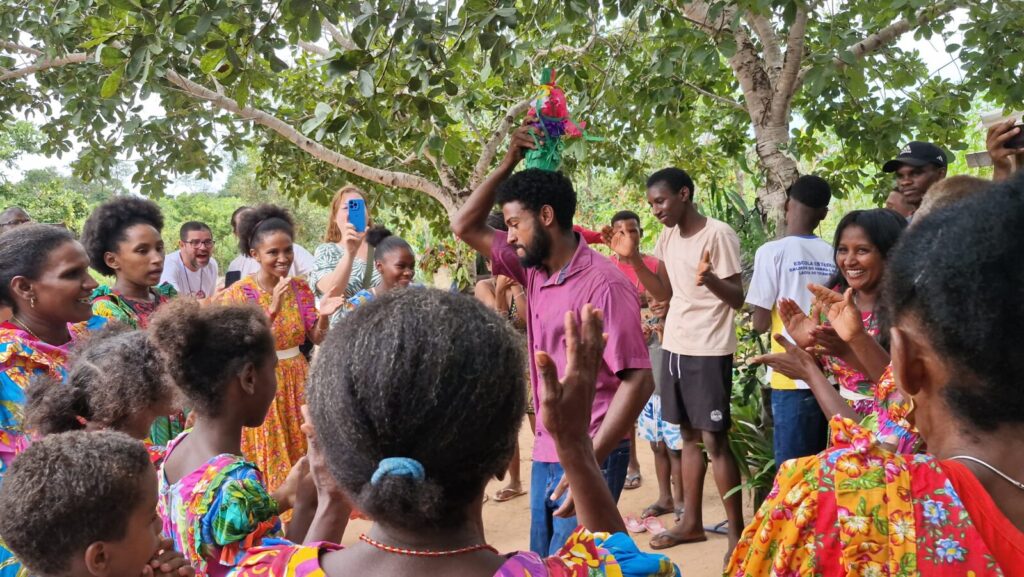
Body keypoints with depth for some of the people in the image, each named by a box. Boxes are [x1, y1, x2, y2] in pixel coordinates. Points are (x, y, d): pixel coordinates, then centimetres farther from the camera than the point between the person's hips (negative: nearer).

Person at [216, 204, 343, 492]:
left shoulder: (301, 288, 2)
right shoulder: (238, 293, -12)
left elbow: (317, 339, 1)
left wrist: (323, 316, -19)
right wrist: (273, 309, -31)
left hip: (297, 380, 4)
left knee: (303, 461, 9)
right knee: (269, 467, 3)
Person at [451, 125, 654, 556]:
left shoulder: (603, 284, -18)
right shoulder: (535, 271, 6)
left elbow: (638, 381, -20)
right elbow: (465, 227, 14)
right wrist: (509, 163, 5)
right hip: (545, 455, 8)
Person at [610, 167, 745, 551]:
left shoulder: (718, 235, -14)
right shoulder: (668, 237, 8)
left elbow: (738, 299, -16)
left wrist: (710, 279, -37)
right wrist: (634, 260, 1)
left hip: (709, 351, -7)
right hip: (675, 346, 7)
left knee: (714, 439, -5)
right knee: (689, 434, 14)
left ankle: (736, 532, 5)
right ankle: (691, 521, 23)